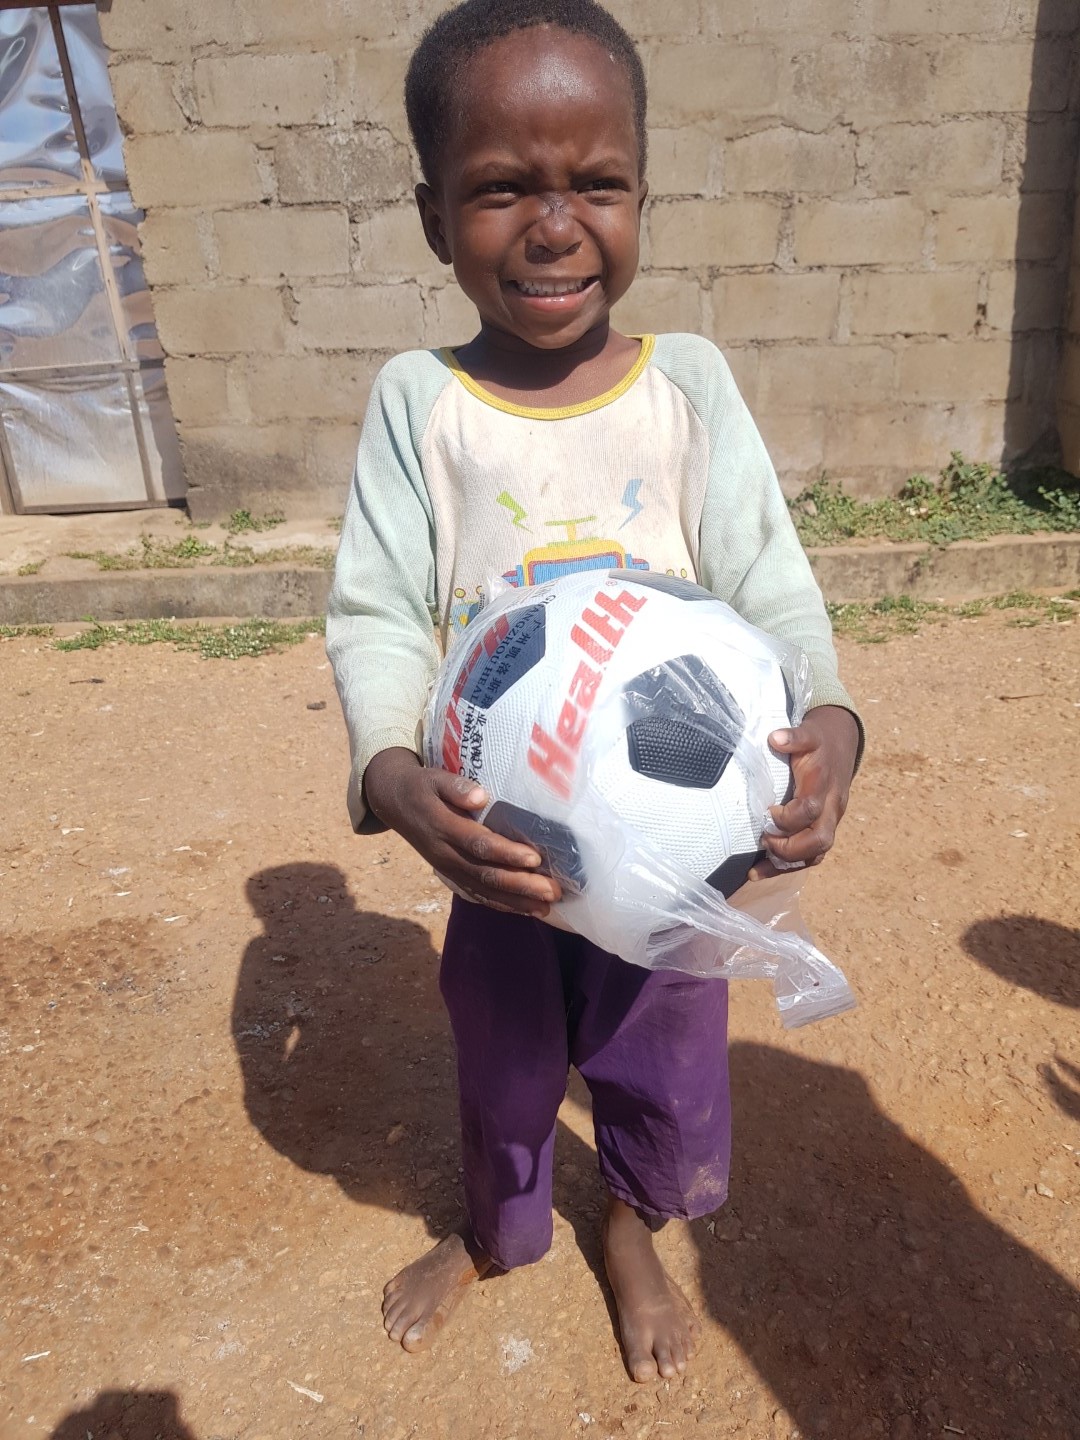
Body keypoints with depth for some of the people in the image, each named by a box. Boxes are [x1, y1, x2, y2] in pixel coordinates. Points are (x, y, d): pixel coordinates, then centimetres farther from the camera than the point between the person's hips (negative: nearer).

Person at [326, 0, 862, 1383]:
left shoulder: (688, 383, -8)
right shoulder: (417, 401, -9)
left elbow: (768, 584, -11)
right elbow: (378, 614, -13)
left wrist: (825, 720, -30)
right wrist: (392, 774, -31)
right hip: (499, 843, 0)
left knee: (665, 1062, 20)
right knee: (500, 1064, 24)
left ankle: (631, 1230, 57)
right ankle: (493, 1232, 59)